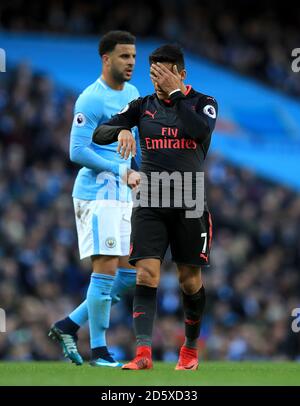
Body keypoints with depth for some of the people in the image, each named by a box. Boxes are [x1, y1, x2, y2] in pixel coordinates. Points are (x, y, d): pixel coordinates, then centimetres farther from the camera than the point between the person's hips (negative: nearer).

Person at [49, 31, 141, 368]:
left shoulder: (132, 94, 14)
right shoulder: (92, 100, -13)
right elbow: (78, 152, -17)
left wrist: (135, 174, 10)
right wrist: (121, 171, -16)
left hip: (123, 197, 9)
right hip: (97, 195, -9)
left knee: (131, 273, 6)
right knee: (106, 269, -9)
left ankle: (69, 326, 15)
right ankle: (98, 350, 0)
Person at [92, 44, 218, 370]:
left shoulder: (203, 103, 0)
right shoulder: (143, 106, 6)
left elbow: (201, 131, -23)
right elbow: (98, 134, 1)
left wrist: (175, 91, -19)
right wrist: (121, 130, -21)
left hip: (190, 204, -1)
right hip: (150, 203, 1)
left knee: (190, 280, 6)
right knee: (146, 274, -14)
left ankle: (191, 347, 26)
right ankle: (143, 352, -21)